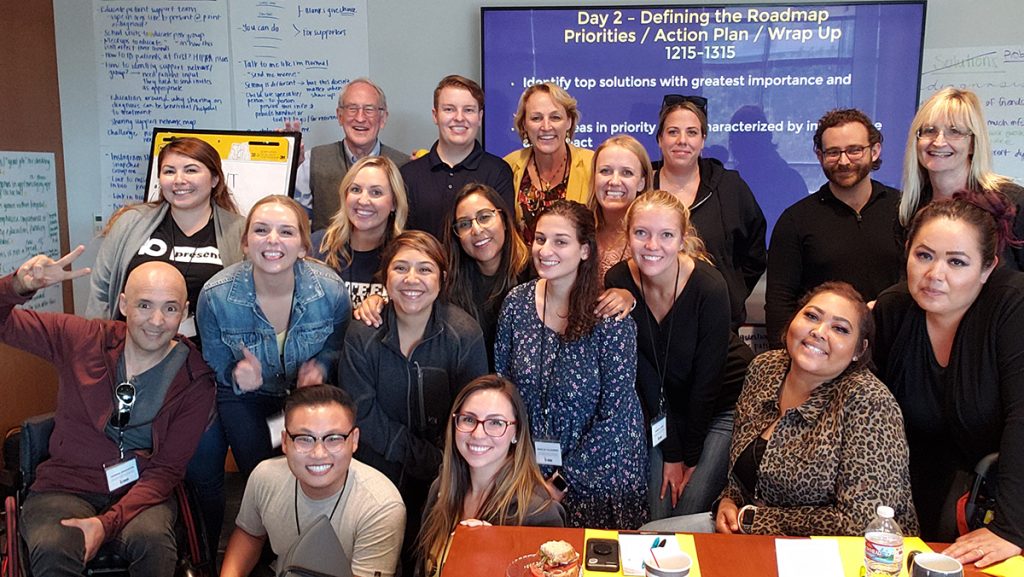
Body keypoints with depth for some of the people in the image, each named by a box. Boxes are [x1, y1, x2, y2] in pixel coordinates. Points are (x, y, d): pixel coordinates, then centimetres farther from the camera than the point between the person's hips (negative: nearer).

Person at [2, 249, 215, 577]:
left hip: (140, 492, 0)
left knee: (152, 540, -33)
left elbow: (166, 470, -6)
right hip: (66, 488, 0)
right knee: (52, 549, -33)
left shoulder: (195, 382, -5)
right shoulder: (81, 339, -1)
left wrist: (108, 522, -21)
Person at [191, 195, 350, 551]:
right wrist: (237, 374, -30)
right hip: (245, 393, -1)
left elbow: (337, 346, -2)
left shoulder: (330, 290, -24)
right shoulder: (216, 296, -25)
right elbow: (215, 362, -8)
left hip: (306, 389, 1)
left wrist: (318, 367, -23)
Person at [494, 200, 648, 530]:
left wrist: (562, 483, -14)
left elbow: (615, 417, -17)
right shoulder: (517, 302, -6)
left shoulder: (611, 317, -18)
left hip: (599, 471, -3)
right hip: (531, 469, 3)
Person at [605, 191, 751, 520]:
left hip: (726, 402, -3)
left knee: (689, 513, -7)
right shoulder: (618, 282, -16)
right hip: (668, 408, 3)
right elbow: (645, 376, -12)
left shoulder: (709, 287, -26)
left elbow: (707, 379, -17)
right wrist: (671, 454, -10)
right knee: (657, 513, 3)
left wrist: (690, 456, -9)